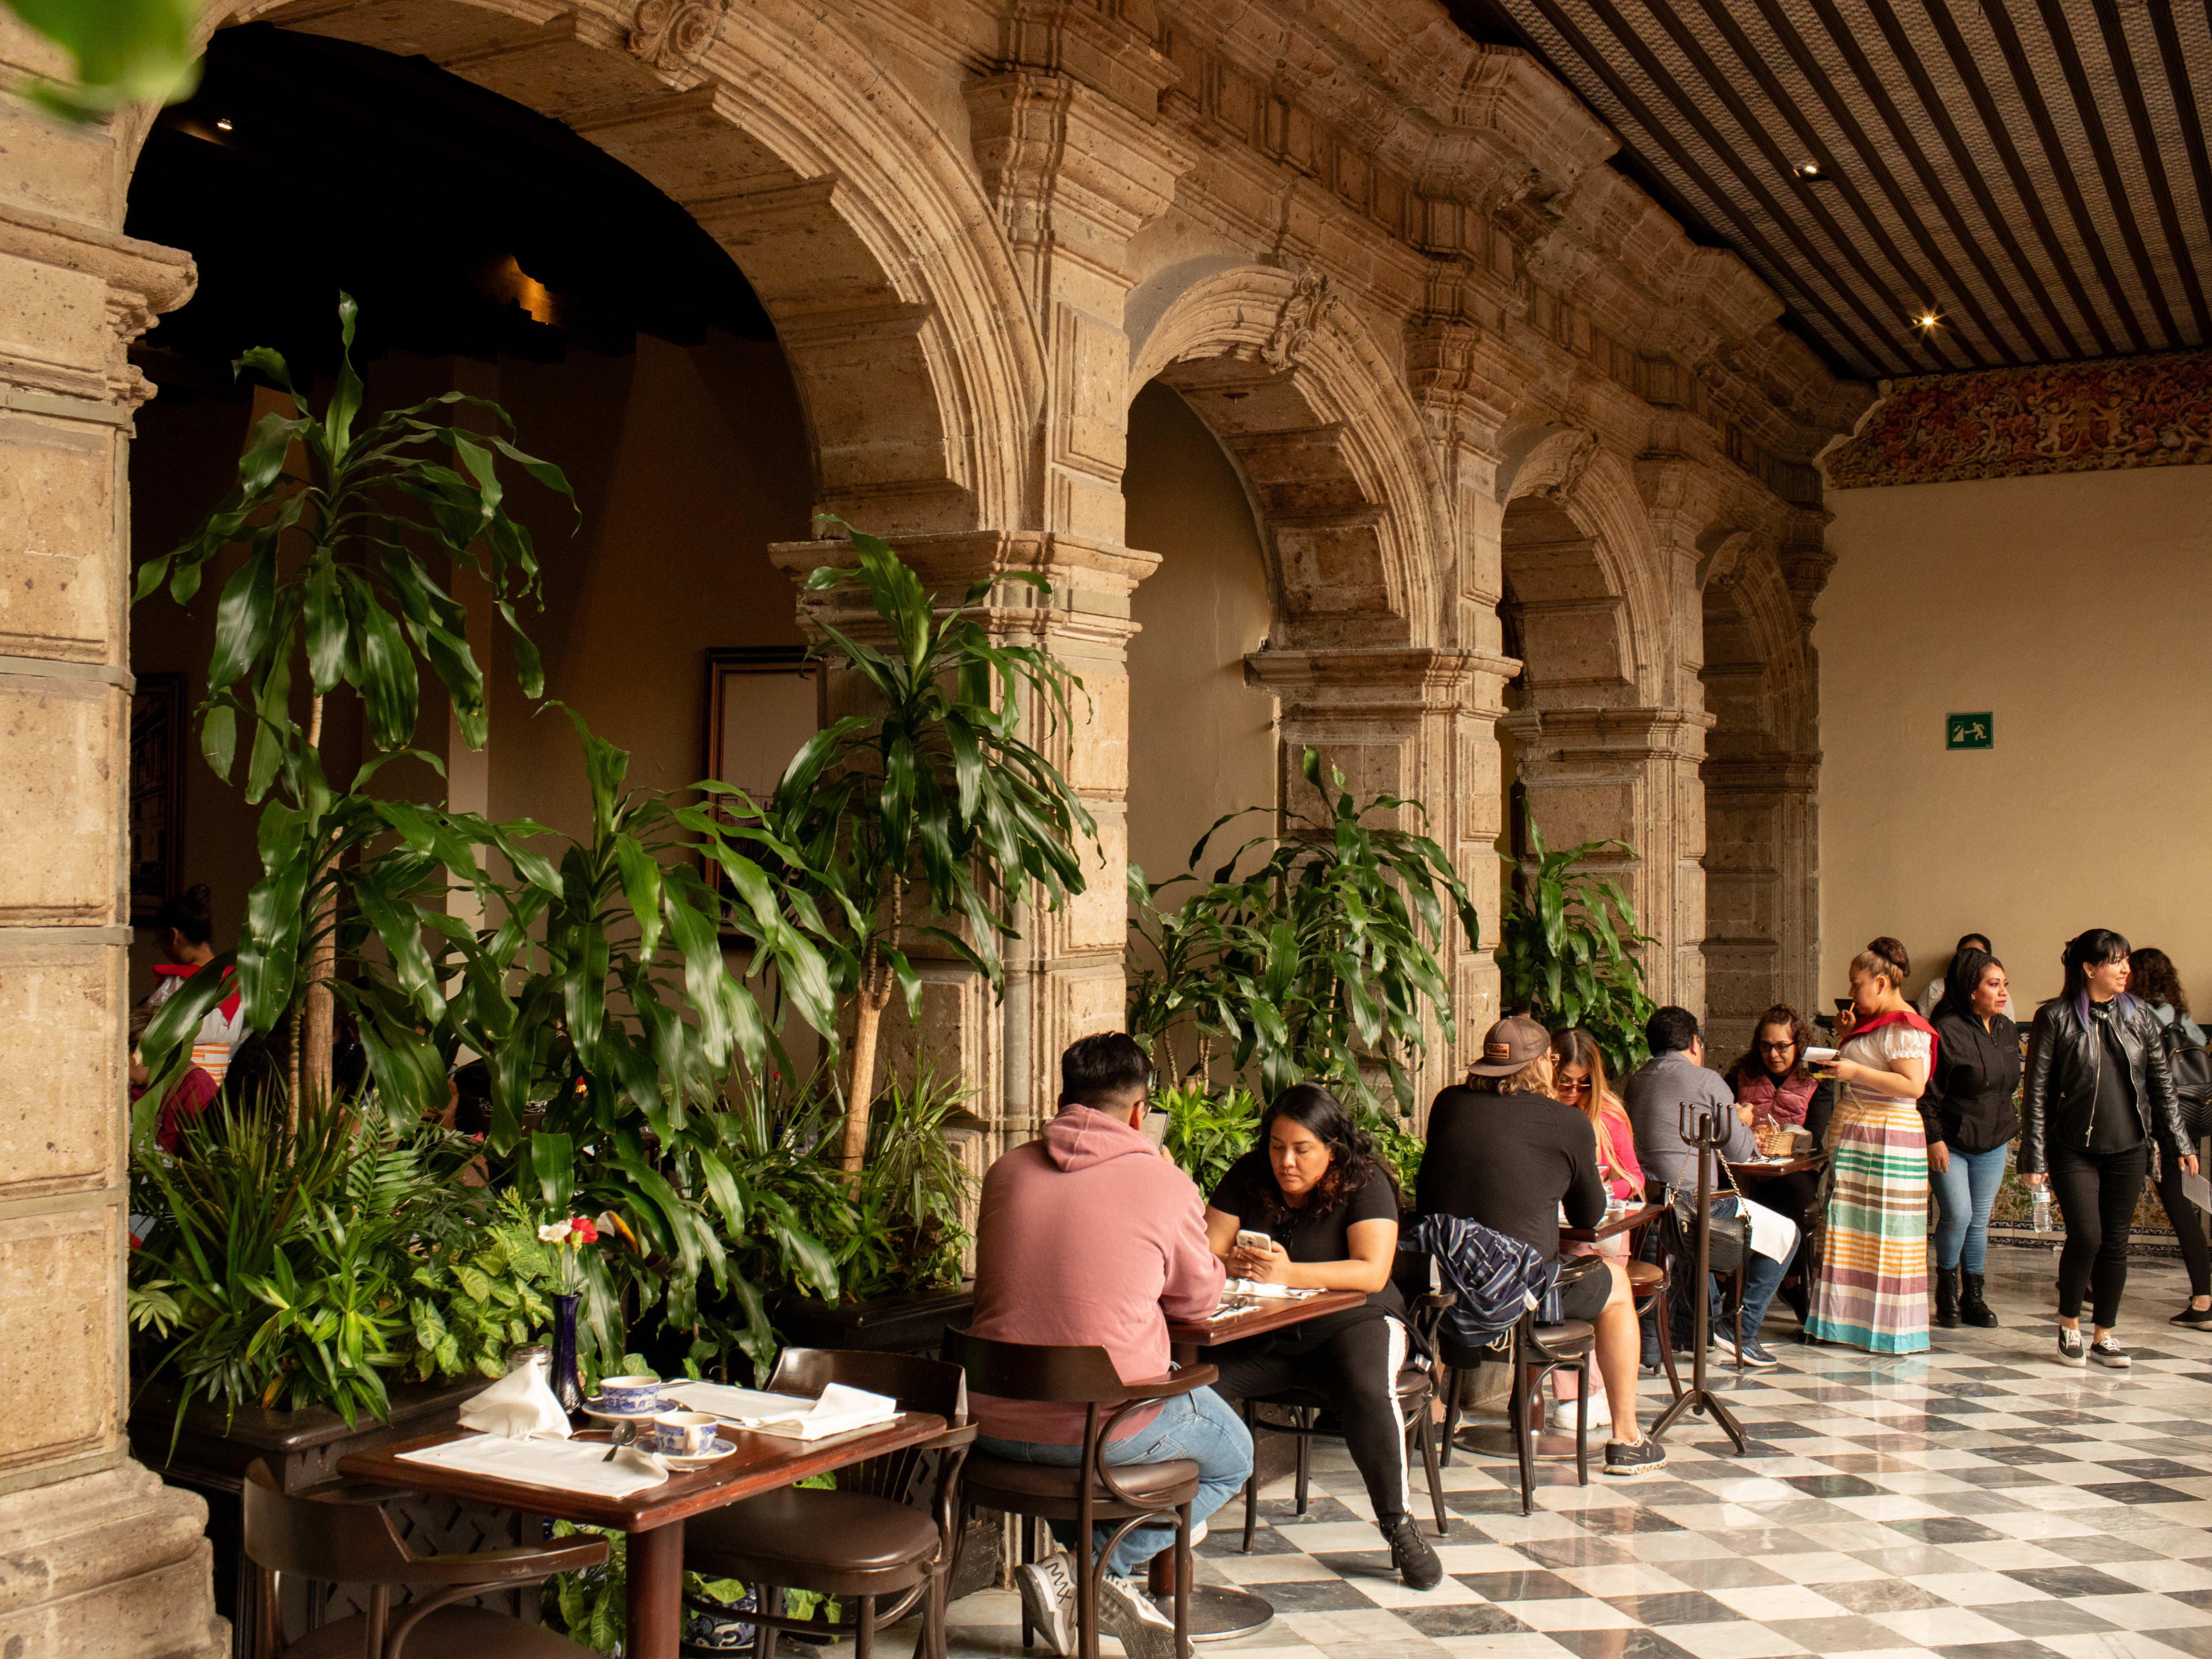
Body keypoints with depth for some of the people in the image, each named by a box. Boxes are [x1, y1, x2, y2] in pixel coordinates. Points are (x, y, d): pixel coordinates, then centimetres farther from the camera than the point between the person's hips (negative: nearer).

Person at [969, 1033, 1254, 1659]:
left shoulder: (1007, 1171, 4)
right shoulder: (1163, 1182, -7)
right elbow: (1199, 1300, 7)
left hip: (997, 1426, 5)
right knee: (1231, 1456, 24)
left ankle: (1082, 1575, 23)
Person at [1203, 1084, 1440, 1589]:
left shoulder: (1365, 1184, -8)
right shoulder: (1247, 1178, 3)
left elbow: (1372, 1273, -21)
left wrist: (1289, 1273, -33)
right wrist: (1236, 1264, -27)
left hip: (1352, 1324, -3)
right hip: (1263, 1334, 3)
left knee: (1367, 1392, -36)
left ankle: (1399, 1526, -19)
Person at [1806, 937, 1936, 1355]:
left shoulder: (1903, 1028, -13)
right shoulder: (1876, 1023, 18)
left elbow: (1914, 1085, -23)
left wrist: (1856, 1071, -24)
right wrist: (1847, 1039, 13)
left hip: (1886, 1141, -10)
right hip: (1854, 1138, 10)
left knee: (1885, 1231, -5)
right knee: (1851, 1229, 10)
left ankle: (1894, 1330, 1)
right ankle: (1849, 1321, 16)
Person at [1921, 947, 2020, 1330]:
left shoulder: (2007, 1029, 6)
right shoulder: (1946, 1031, -16)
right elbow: (1927, 1093, -15)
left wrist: (2008, 1127, 18)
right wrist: (1934, 1139, -16)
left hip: (1992, 1143, 6)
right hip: (1950, 1141, -6)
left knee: (1980, 1219, 9)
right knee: (1957, 1214, -11)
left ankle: (1973, 1296, 19)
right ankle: (1947, 1288, 12)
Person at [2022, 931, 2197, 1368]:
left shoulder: (2140, 1018, 6)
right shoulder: (2055, 1018, -5)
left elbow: (2162, 1085, 11)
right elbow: (2036, 1091, -5)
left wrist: (2180, 1143, 7)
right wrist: (2035, 1157, -9)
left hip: (2128, 1150, 4)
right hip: (2074, 1150, -3)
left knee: (2116, 1243, 5)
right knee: (2086, 1237, -12)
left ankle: (2104, 1336, 18)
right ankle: (2069, 1323, 11)